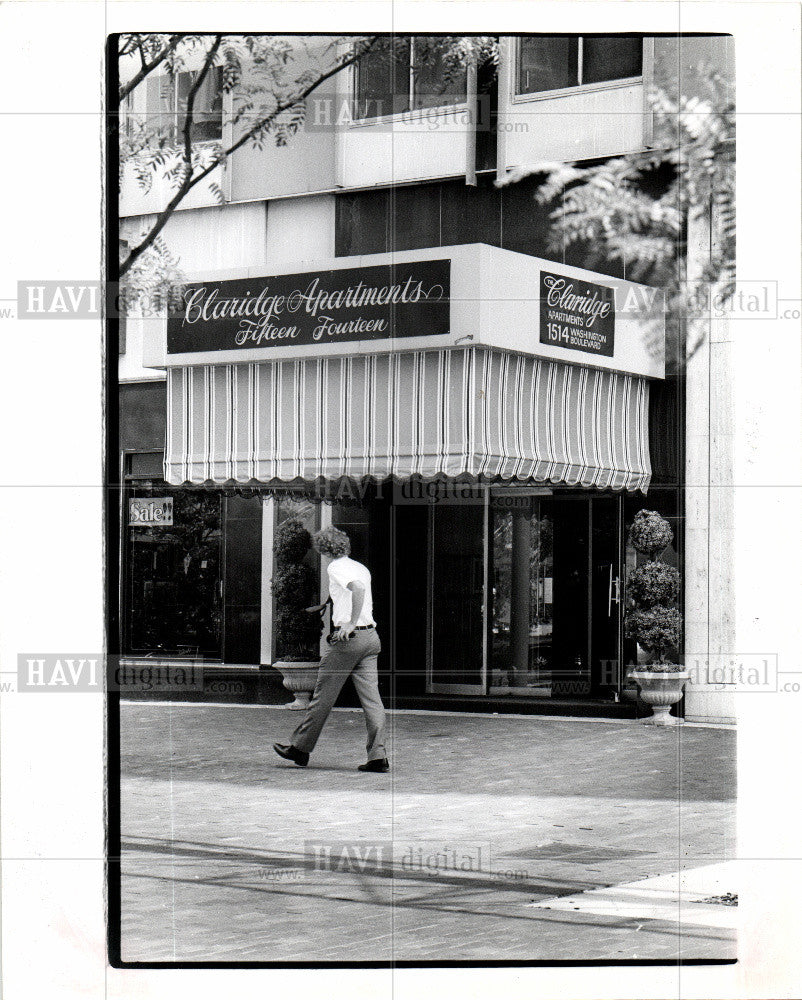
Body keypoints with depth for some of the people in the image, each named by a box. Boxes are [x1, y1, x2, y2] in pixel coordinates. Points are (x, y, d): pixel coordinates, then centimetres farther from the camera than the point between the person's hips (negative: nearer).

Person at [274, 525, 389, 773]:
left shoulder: (336, 568, -7)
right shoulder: (361, 568, 17)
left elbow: (358, 588, -27)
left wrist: (351, 624, -24)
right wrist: (322, 607, 45)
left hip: (347, 639, -7)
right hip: (371, 637, 7)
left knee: (323, 696, 3)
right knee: (371, 698, 3)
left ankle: (300, 749, 12)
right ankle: (378, 757, -1)